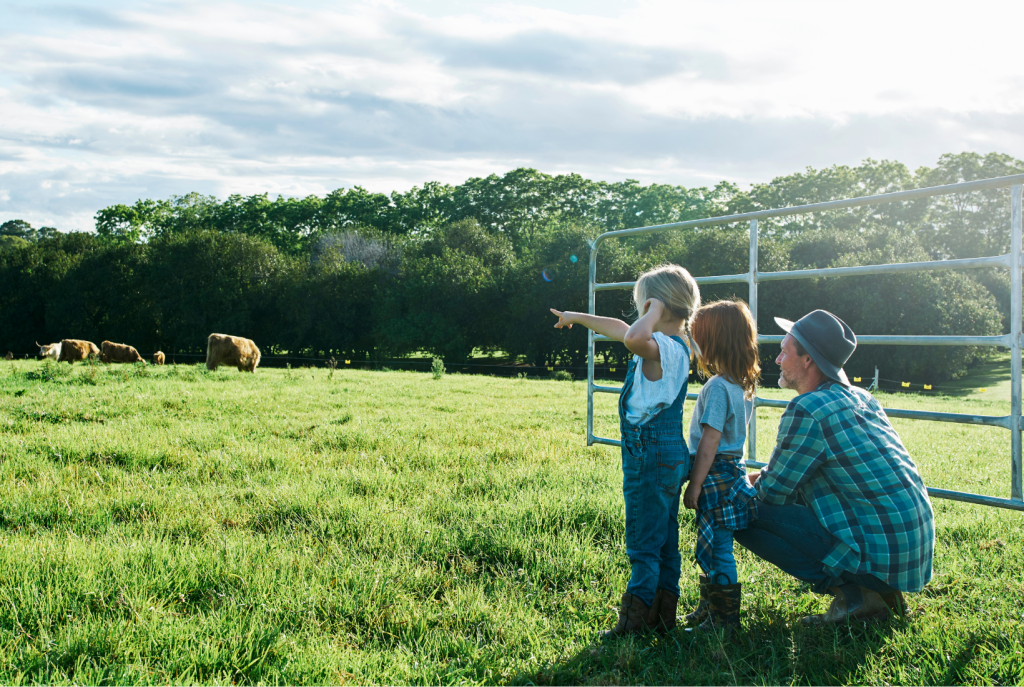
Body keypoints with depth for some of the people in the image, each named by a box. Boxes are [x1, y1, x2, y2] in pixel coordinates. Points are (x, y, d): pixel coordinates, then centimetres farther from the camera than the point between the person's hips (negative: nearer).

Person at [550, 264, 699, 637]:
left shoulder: (665, 347, -19)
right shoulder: (669, 346, 12)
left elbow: (633, 338, -44)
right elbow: (621, 329, 25)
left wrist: (654, 312, -24)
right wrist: (577, 318, 36)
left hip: (651, 457, -10)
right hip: (669, 455, 10)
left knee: (643, 546, -3)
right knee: (665, 543, 15)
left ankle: (634, 625, 5)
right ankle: (663, 616, 25)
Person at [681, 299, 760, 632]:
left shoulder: (717, 386, -19)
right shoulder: (743, 385, 9)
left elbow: (709, 441, -20)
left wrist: (695, 485, -16)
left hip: (717, 475, -9)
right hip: (733, 469, 9)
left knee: (716, 550, 0)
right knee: (713, 547, 18)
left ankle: (723, 618, 8)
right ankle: (710, 607, 28)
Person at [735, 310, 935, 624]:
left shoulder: (807, 410, -15)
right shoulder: (861, 397, 12)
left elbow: (774, 492, -7)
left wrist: (756, 483, 15)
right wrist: (764, 476, 21)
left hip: (881, 556, -9)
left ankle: (853, 594, -6)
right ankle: (884, 591, 15)